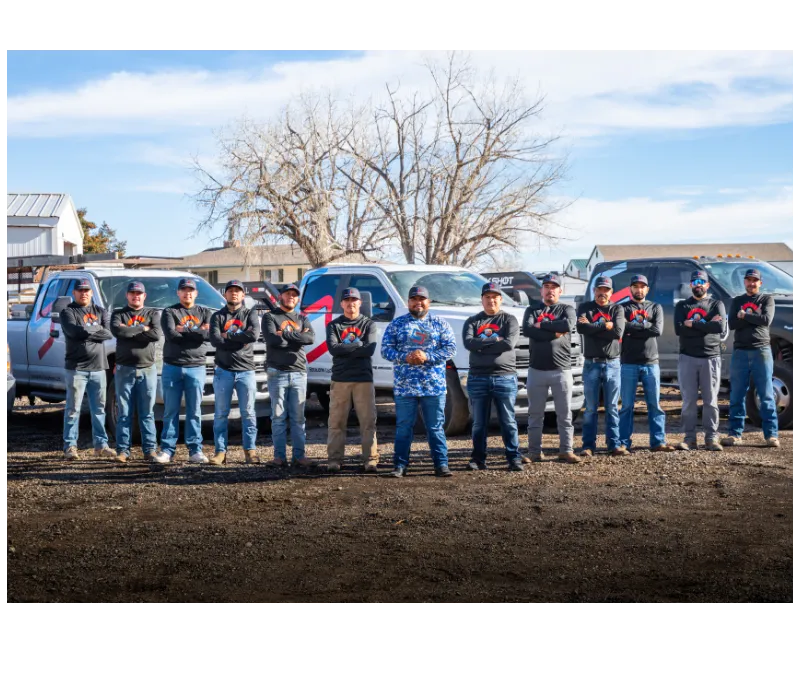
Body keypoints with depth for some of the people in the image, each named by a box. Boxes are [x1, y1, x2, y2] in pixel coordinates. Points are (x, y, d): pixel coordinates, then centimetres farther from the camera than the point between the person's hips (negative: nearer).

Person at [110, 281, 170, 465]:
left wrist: (129, 331, -9)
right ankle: (123, 450, 6)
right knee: (124, 413, 2)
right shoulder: (119, 314, 10)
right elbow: (117, 331, -13)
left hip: (147, 369, 0)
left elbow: (157, 334, -10)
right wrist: (142, 328, -10)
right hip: (124, 369, 0)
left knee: (147, 413, 2)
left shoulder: (153, 313, 10)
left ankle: (150, 450, 3)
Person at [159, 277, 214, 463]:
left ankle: (195, 450, 5)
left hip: (196, 368, 1)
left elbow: (209, 335, -7)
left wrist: (183, 330, -9)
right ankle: (167, 449, 8)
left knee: (194, 412, 2)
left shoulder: (205, 312, 12)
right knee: (171, 411, 2)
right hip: (172, 367, -1)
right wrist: (197, 332, -9)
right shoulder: (169, 312, 6)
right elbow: (171, 334, -12)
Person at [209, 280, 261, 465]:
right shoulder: (217, 316, 9)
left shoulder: (250, 314, 8)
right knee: (221, 414, 3)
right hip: (223, 371, 0)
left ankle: (250, 450, 5)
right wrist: (240, 339, -10)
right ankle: (220, 451, 8)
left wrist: (228, 335, -9)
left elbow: (254, 335, -12)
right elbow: (214, 339, -8)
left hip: (246, 371, 0)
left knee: (248, 413, 1)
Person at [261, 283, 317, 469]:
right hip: (277, 373, -3)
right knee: (279, 417, -1)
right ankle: (279, 456, 3)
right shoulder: (269, 317, 6)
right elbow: (272, 339, -13)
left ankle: (299, 456, 6)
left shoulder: (302, 319, 16)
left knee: (299, 417, 3)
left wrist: (285, 334, -10)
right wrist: (297, 338, -6)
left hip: (299, 373, 3)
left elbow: (310, 338, -4)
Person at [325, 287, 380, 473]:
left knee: (368, 421, -3)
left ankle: (370, 460, 0)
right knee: (336, 422, 1)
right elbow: (332, 348, -7)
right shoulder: (333, 325, 10)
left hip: (364, 379, 0)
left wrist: (344, 348, -7)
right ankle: (334, 460, 5)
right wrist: (357, 346, -8)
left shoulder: (369, 324, 8)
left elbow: (370, 350, -8)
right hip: (340, 379, 1)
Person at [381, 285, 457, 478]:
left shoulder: (440, 324, 8)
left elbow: (450, 349, -1)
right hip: (404, 387, 0)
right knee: (403, 427, 5)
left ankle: (441, 465, 7)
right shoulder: (397, 324, 9)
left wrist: (427, 357, -14)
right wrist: (405, 358, -15)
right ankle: (400, 465, 11)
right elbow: (385, 350, 2)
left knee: (436, 427, 3)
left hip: (434, 387, 0)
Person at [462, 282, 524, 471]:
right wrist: (495, 340, -12)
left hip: (505, 377, -2)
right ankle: (478, 459, 14)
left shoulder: (509, 320, 5)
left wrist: (481, 345, -9)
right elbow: (469, 343, -8)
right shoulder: (472, 321, 11)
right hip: (478, 378, 2)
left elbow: (509, 343, -12)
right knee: (479, 423, 7)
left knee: (508, 421, 1)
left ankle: (514, 458, 6)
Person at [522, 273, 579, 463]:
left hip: (562, 370, -1)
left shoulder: (567, 310, 7)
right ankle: (535, 452, 12)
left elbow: (568, 325, -16)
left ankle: (566, 451, 10)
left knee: (564, 414, 3)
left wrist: (541, 325, -10)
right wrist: (554, 333, -14)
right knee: (535, 414, 6)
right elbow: (527, 330, -10)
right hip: (537, 370, 1)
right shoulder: (532, 310, 10)